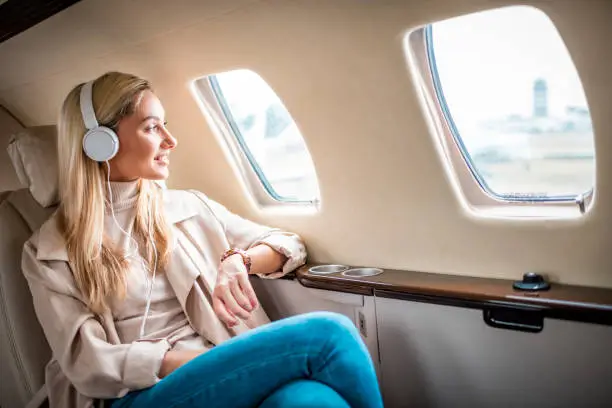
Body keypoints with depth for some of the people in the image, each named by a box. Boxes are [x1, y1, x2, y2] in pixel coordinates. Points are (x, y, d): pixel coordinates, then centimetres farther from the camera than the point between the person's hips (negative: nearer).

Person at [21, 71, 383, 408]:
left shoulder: (189, 207, 13)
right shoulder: (50, 252, 5)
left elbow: (290, 245, 15)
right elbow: (87, 364, -6)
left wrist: (238, 260, -9)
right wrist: (225, 360, -16)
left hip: (227, 373, 4)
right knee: (326, 333, -28)